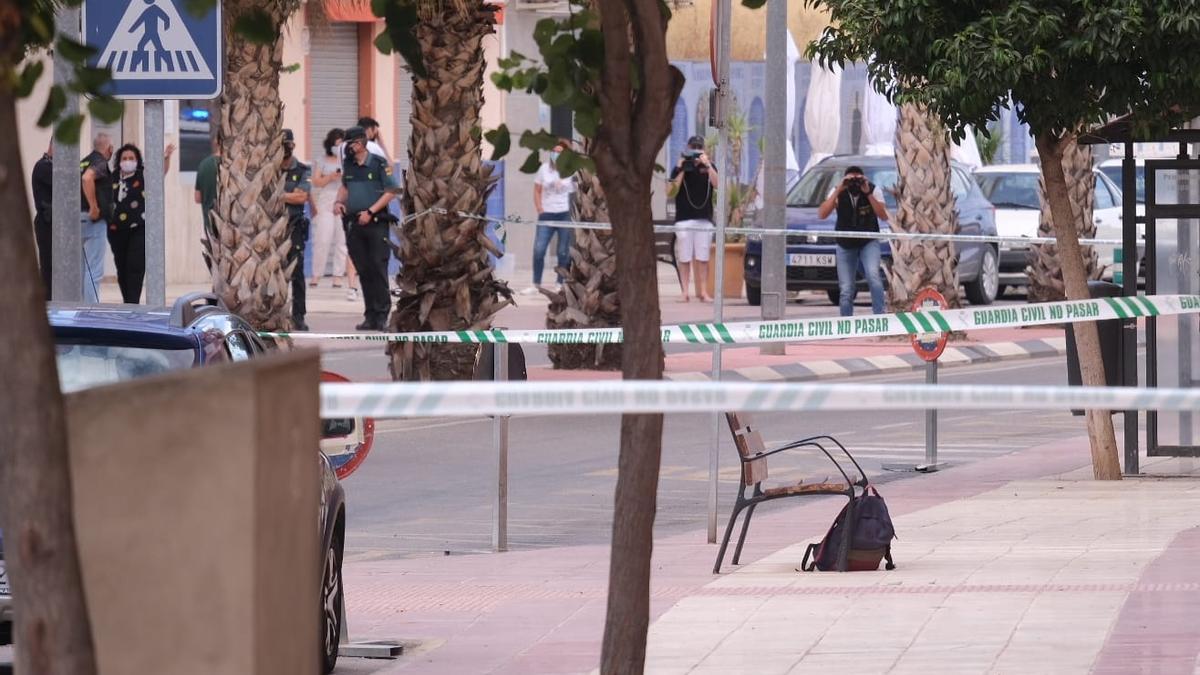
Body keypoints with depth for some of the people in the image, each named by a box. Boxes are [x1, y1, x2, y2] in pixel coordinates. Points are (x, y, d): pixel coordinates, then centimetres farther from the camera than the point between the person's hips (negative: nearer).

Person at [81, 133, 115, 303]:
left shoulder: (84, 162, 16)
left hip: (80, 217, 9)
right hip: (95, 219, -9)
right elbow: (87, 178, -28)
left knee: (84, 269, 14)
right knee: (95, 270, -8)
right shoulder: (100, 162, -9)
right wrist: (94, 207, -24)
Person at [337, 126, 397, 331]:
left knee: (378, 269, -8)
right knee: (363, 271, 5)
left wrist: (370, 212, -12)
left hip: (376, 223, -5)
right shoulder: (348, 165, 12)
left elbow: (390, 192, -6)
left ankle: (381, 315, -6)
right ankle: (370, 315, 10)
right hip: (354, 225, 5)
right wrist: (340, 201, 5)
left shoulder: (379, 164, -5)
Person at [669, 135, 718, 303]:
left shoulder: (709, 168, 8)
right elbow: (673, 190, -7)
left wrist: (707, 165, -17)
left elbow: (717, 185, -9)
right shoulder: (679, 168, 5)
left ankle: (703, 292, 2)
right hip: (683, 219, -1)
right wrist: (681, 169, -12)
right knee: (684, 259, 0)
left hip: (704, 219, 1)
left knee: (702, 259, -1)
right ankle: (685, 292, 3)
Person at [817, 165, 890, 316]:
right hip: (845, 246, 1)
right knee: (846, 291, -3)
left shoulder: (874, 190, -12)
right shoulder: (838, 192, -10)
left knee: (873, 276, -27)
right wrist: (838, 191, -30)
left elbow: (884, 216, -23)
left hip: (869, 243, -1)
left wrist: (868, 194, -31)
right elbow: (822, 214, -23)